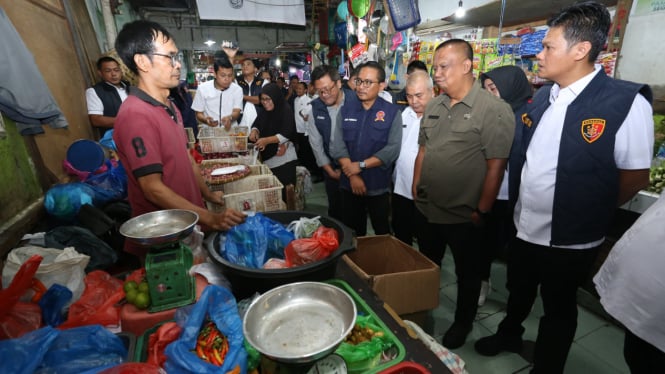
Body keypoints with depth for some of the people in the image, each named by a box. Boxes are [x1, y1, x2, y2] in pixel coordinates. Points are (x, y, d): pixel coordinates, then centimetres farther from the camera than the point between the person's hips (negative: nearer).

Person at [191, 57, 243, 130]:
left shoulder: (237, 89, 2)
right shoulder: (202, 89, 1)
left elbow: (237, 112, -5)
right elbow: (199, 114, 6)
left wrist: (230, 118, -28)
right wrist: (206, 120, -17)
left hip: (231, 130, 1)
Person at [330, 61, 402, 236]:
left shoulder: (392, 112, -4)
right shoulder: (345, 110, 4)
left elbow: (392, 149, -13)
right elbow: (337, 145, -4)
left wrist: (360, 165, -16)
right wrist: (352, 175, -14)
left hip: (379, 186, -2)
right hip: (349, 184, 3)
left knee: (382, 232, 15)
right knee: (352, 232, 16)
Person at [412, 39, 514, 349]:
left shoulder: (494, 110, -14)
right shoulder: (434, 106, 7)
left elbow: (496, 166, -16)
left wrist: (482, 211, -14)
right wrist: (416, 188, 10)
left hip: (464, 216, -6)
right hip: (426, 209, 6)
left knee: (467, 274, 16)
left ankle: (462, 323, 39)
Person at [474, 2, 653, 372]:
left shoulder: (627, 103, -18)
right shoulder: (544, 97, 2)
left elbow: (635, 177, -11)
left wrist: (586, 216, -2)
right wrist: (522, 205, 11)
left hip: (569, 239, -6)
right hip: (524, 226, 6)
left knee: (558, 309, 17)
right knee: (518, 291, 26)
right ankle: (509, 335, 53)